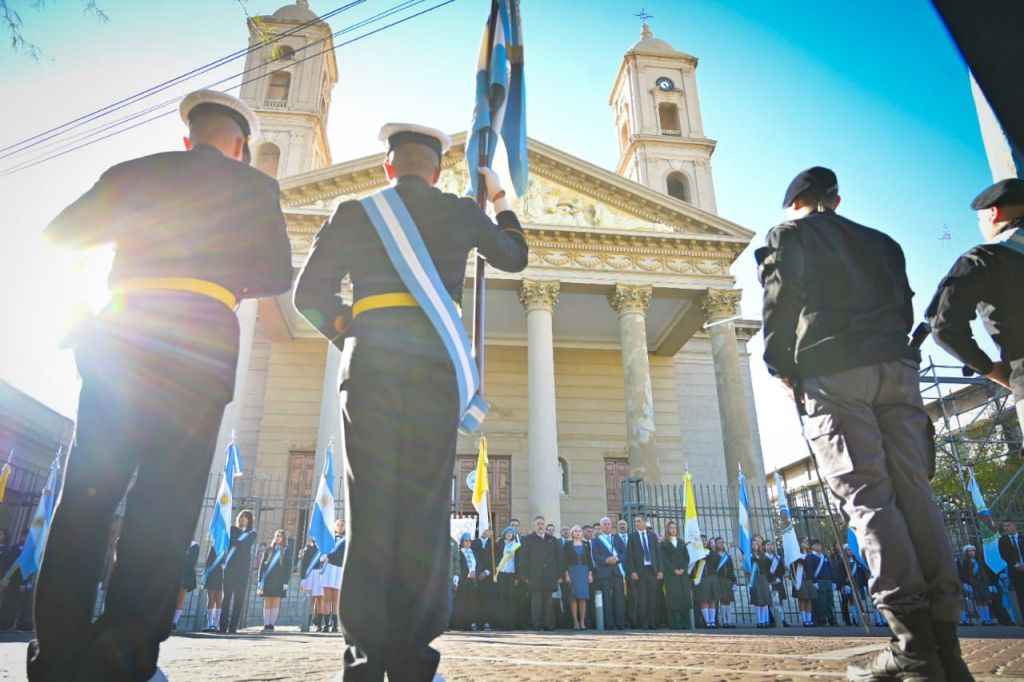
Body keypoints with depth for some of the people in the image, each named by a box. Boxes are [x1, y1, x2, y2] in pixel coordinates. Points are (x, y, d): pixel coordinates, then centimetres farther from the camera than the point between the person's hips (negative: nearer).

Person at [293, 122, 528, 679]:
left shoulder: (353, 212, 13)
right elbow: (514, 258, 30)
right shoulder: (462, 212, 13)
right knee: (424, 508, -1)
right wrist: (499, 201, 44)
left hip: (370, 367, 1)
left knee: (370, 507, 1)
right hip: (437, 367, 0)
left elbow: (310, 295, 9)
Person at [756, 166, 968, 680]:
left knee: (867, 496, -9)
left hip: (834, 372, -5)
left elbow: (781, 303, 0)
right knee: (913, 491, 2)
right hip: (897, 367, 5)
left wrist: (783, 369, 6)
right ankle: (943, 635, 0)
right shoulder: (879, 241, 28)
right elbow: (905, 308, 21)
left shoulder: (788, 236, 12)